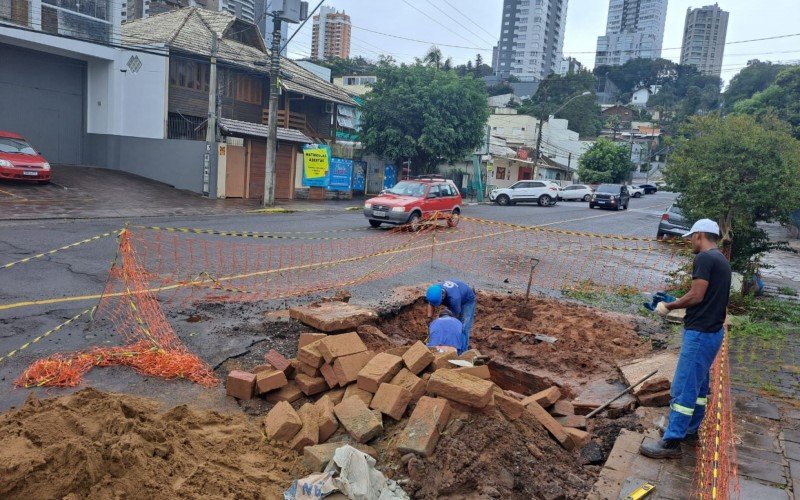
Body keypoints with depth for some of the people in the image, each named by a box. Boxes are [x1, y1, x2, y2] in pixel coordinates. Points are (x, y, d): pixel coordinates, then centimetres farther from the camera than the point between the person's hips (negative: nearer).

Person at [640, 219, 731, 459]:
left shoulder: (704, 258, -15)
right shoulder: (722, 260, 14)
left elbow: (696, 296, -20)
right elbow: (708, 298, 15)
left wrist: (669, 306, -6)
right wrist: (677, 304, 12)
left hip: (700, 333, -10)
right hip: (713, 331, 10)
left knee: (683, 388, -7)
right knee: (698, 383, 20)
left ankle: (671, 442, -2)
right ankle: (690, 430, 32)